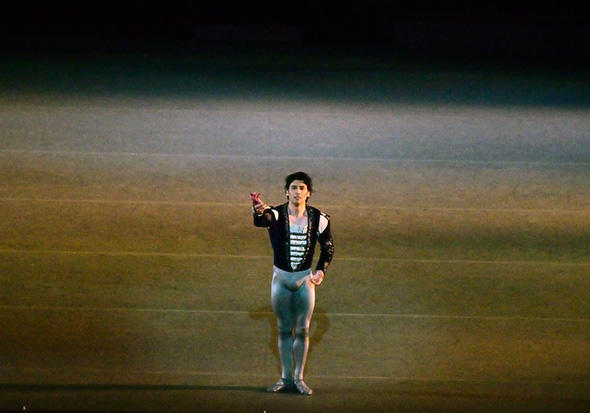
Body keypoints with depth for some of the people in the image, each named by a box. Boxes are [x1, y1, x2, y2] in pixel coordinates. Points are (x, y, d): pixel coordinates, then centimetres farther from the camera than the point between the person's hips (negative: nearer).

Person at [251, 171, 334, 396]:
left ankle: (299, 378, 13)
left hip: (305, 278, 0)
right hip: (280, 277, 0)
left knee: (302, 330, 3)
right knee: (284, 330, 7)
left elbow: (328, 246, 10)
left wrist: (321, 270, -4)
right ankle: (286, 378, 15)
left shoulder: (318, 218, -4)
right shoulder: (276, 214, -11)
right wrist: (258, 213, -59)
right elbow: (261, 220, -35)